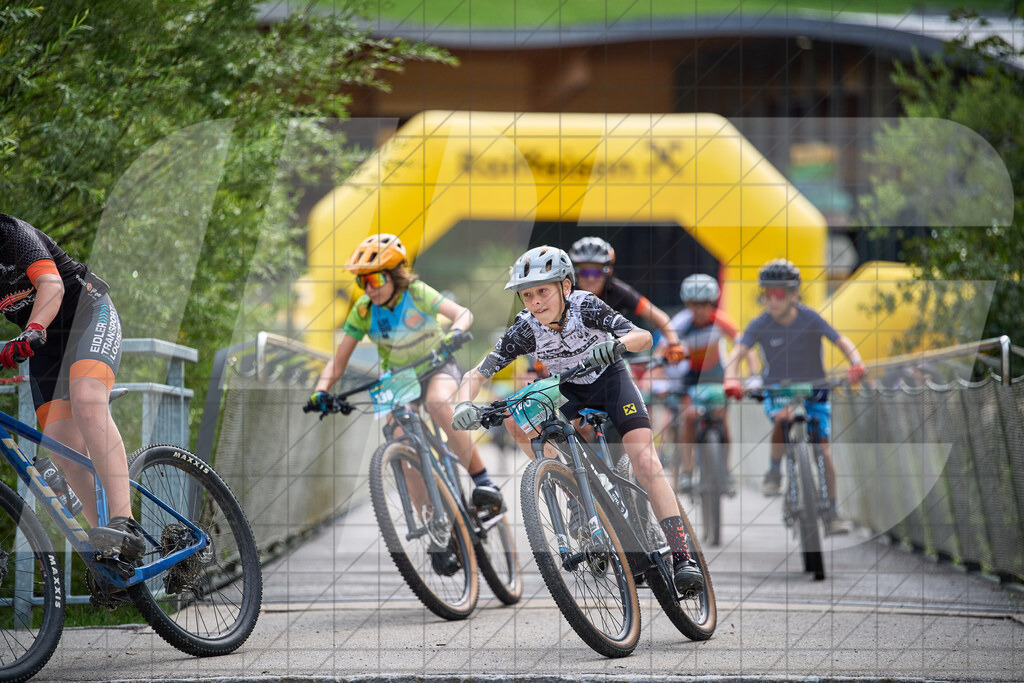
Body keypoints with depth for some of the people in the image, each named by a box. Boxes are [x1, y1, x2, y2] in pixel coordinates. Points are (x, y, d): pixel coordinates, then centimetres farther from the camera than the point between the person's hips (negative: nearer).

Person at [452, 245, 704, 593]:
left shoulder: (585, 306, -28)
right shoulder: (524, 329, -23)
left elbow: (643, 336, -36)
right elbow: (477, 374, -23)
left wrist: (615, 344, -58)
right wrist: (465, 405, -45)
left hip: (609, 379, -3)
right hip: (568, 391, 3)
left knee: (645, 460, -21)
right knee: (516, 419, -25)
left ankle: (682, 556, -24)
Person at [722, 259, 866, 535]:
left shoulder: (809, 318, -15)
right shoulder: (760, 325, -14)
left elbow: (842, 342, -18)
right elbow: (738, 352, -23)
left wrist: (856, 364, -38)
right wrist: (731, 379, -43)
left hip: (813, 390, 0)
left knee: (823, 452, -8)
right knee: (783, 418, -34)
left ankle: (832, 513, 4)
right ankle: (774, 471, -10)